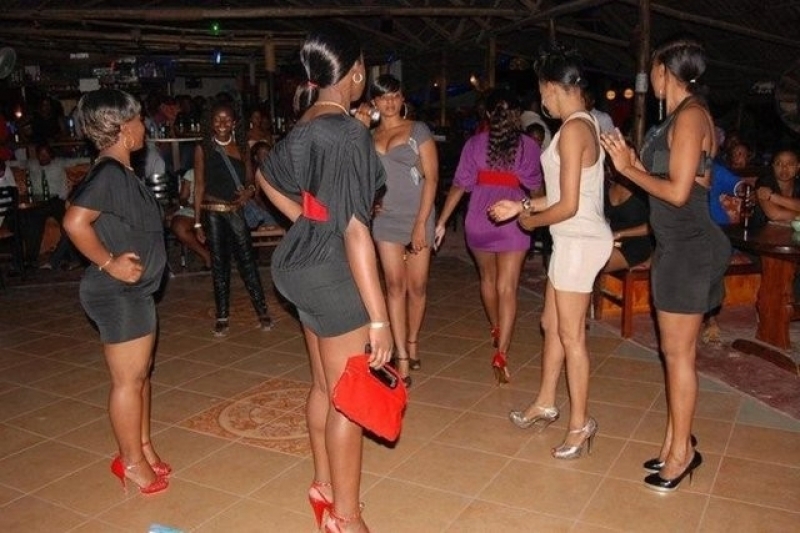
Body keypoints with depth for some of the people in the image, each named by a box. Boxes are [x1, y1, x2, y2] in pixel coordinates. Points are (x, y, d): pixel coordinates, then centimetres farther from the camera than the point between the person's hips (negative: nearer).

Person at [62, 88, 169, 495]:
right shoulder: (109, 172, -19)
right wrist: (108, 262, -22)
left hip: (133, 291, 10)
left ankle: (142, 447, 31)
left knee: (140, 373, 18)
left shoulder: (121, 171, 11)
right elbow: (74, 222, -30)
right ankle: (132, 460, 16)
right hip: (118, 293, -10)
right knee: (128, 379, 2)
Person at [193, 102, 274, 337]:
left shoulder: (241, 147, 8)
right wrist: (197, 221, -2)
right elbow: (199, 185, 0)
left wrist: (250, 190, -12)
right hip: (213, 213, -1)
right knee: (219, 264, 6)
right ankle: (222, 317, 15)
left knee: (247, 260, -1)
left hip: (237, 212, 1)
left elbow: (250, 179, 13)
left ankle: (262, 311, 7)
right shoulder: (203, 148, 0)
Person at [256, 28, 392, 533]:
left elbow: (268, 176, 26)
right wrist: (379, 315, -23)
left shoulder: (304, 127, 8)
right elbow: (354, 229, -25)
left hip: (307, 265, 9)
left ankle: (324, 486, 37)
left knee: (324, 387, 21)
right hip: (335, 270, -9)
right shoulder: (348, 133, -20)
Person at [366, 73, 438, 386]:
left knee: (417, 287, 5)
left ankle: (412, 345, 27)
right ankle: (402, 359, 0)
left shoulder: (418, 131, 1)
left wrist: (421, 223, -12)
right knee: (395, 286, -3)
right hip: (386, 220, 2)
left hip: (418, 218, -2)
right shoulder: (368, 137, 11)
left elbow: (431, 178, -5)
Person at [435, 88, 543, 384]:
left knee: (488, 278, 23)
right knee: (507, 288, -4)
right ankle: (501, 354, -14)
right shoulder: (529, 146, 0)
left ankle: (496, 331, 43)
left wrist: (441, 222, 0)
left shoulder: (475, 143, 1)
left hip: (478, 223, 2)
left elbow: (460, 185, -4)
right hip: (512, 223, -2)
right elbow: (534, 188, 6)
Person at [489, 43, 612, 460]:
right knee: (551, 324, 18)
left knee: (571, 335, 1)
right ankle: (545, 405, 33)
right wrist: (522, 205, 16)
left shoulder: (573, 129, -18)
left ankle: (580, 423, 16)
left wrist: (531, 220, -4)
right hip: (575, 239, 10)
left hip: (580, 241, -10)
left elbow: (568, 206, -21)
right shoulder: (585, 123, 12)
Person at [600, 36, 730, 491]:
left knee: (678, 353, 0)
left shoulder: (691, 115, -13)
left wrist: (628, 168, -9)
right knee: (680, 352, 14)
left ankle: (682, 449, 13)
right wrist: (634, 163, 10)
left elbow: (678, 192, -19)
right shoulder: (682, 116, 14)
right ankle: (677, 443, 25)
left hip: (687, 248, -10)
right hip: (678, 246, 10)